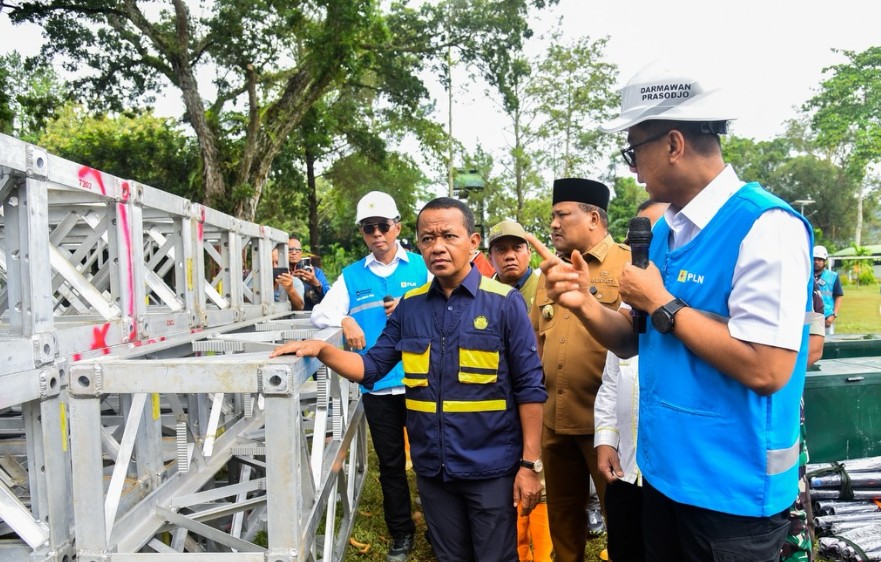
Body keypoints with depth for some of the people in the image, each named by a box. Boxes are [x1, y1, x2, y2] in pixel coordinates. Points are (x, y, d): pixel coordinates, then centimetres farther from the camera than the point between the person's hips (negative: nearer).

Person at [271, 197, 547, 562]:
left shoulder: (504, 303, -10)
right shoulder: (410, 306, 1)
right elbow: (371, 367, 4)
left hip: (490, 468, -3)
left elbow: (529, 387, -9)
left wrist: (529, 464, -10)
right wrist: (321, 350, -11)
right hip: (432, 468, 4)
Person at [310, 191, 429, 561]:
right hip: (378, 386, 2)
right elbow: (320, 313, 0)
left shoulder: (421, 268, 1)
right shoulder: (352, 276, 7)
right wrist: (344, 321, -18)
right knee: (390, 464, 15)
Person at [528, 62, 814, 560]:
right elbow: (635, 343, 10)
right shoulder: (664, 232, 6)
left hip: (732, 489, -7)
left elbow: (766, 369, -27)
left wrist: (662, 303, -18)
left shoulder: (765, 225, -20)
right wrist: (584, 303, -9)